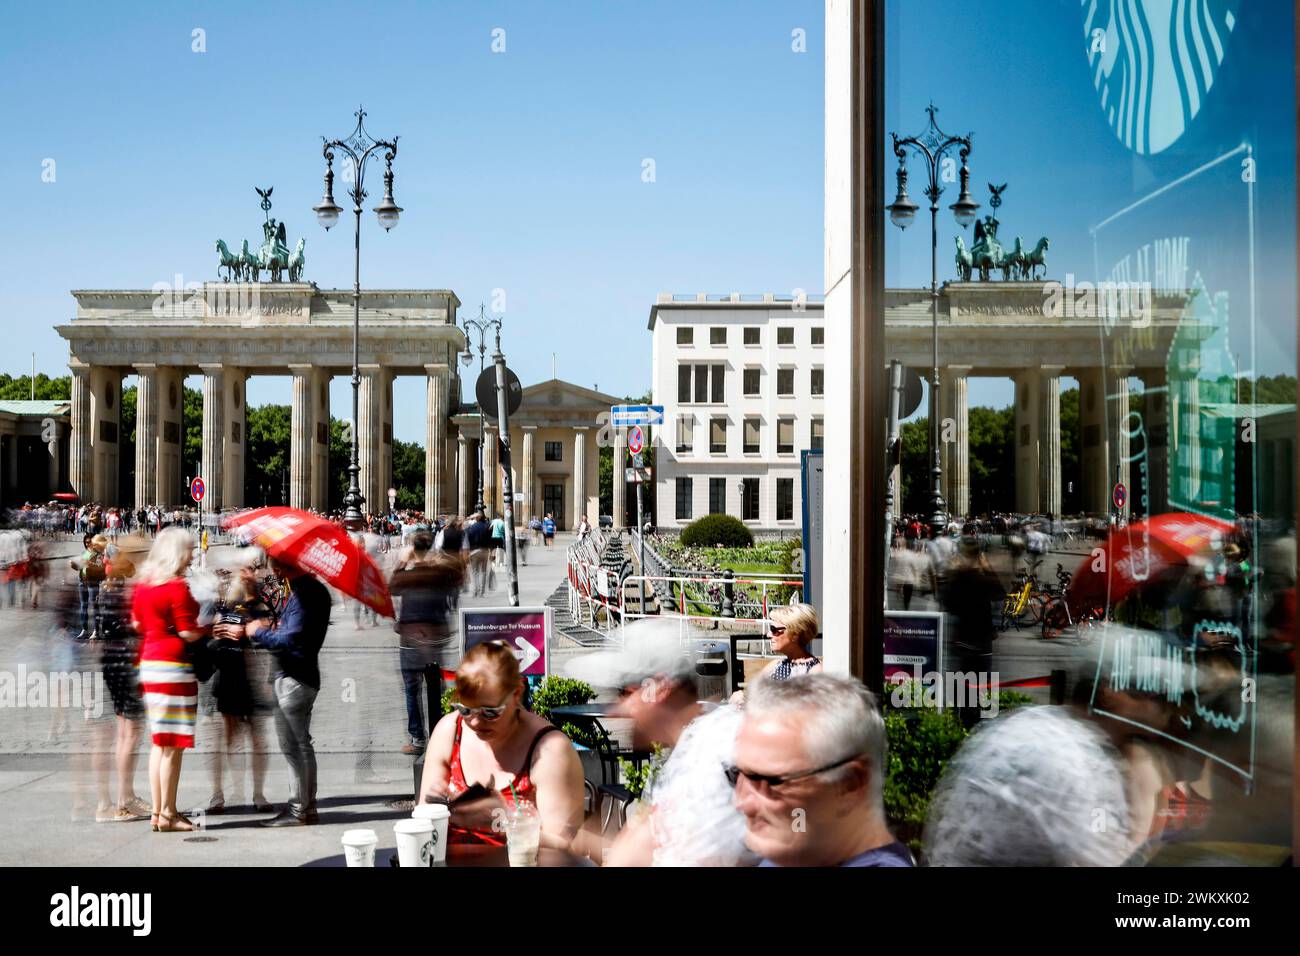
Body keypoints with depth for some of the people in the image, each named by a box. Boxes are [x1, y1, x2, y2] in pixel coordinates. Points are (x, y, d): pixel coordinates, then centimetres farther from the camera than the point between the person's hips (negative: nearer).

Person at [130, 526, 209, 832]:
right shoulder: (177, 587, -15)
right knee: (174, 745, -1)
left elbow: (137, 624, 17)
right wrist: (208, 626, 1)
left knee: (159, 742, 14)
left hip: (149, 661, 9)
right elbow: (188, 633, -16)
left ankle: (158, 811, 17)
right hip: (173, 666, -8)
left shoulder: (143, 583, 9)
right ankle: (167, 814, 3)